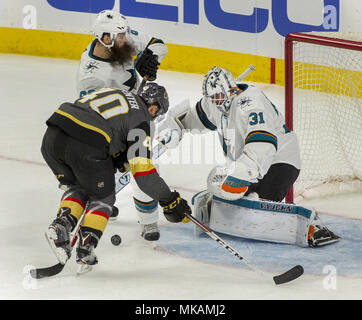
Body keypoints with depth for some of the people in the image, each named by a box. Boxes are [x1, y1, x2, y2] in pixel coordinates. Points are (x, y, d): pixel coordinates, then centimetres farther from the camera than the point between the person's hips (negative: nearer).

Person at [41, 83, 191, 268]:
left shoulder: (113, 93, 30)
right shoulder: (140, 118, 8)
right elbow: (141, 169, 2)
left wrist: (120, 158, 30)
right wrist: (169, 200, 8)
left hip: (52, 135, 6)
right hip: (84, 147, -6)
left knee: (77, 188, 28)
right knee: (103, 197, 18)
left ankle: (61, 225, 6)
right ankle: (85, 247, 10)